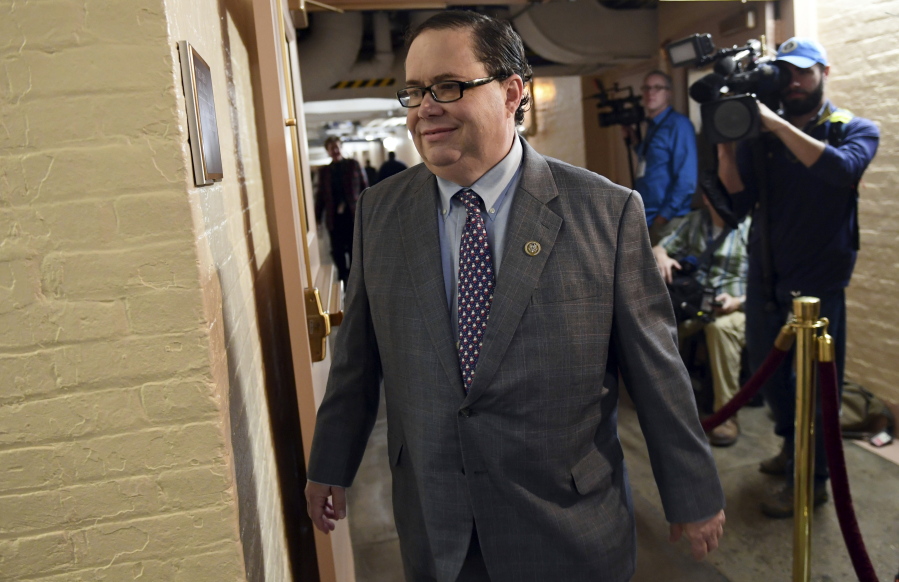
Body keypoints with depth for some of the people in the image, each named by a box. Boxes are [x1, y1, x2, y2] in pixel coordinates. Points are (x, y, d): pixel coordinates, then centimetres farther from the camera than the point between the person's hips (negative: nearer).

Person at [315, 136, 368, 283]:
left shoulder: (353, 164, 7)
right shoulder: (324, 171, 10)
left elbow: (364, 187, 4)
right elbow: (320, 196, 10)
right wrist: (317, 218, 6)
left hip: (354, 215, -1)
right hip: (335, 217, 1)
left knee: (355, 250, 5)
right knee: (338, 251, 2)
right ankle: (343, 281, 13)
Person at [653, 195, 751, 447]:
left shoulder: (750, 229, -7)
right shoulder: (694, 221, 10)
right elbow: (660, 247, 14)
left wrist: (738, 301, -26)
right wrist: (662, 257, -10)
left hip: (735, 307, -4)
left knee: (721, 327, -39)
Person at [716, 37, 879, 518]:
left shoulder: (855, 130, -2)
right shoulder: (761, 134, 6)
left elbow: (841, 169, -26)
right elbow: (739, 203, -3)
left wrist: (778, 124, -27)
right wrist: (726, 146, -16)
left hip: (818, 280, -4)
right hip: (765, 275, 4)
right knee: (766, 367, 17)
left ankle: (811, 478, 21)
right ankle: (793, 445, 41)